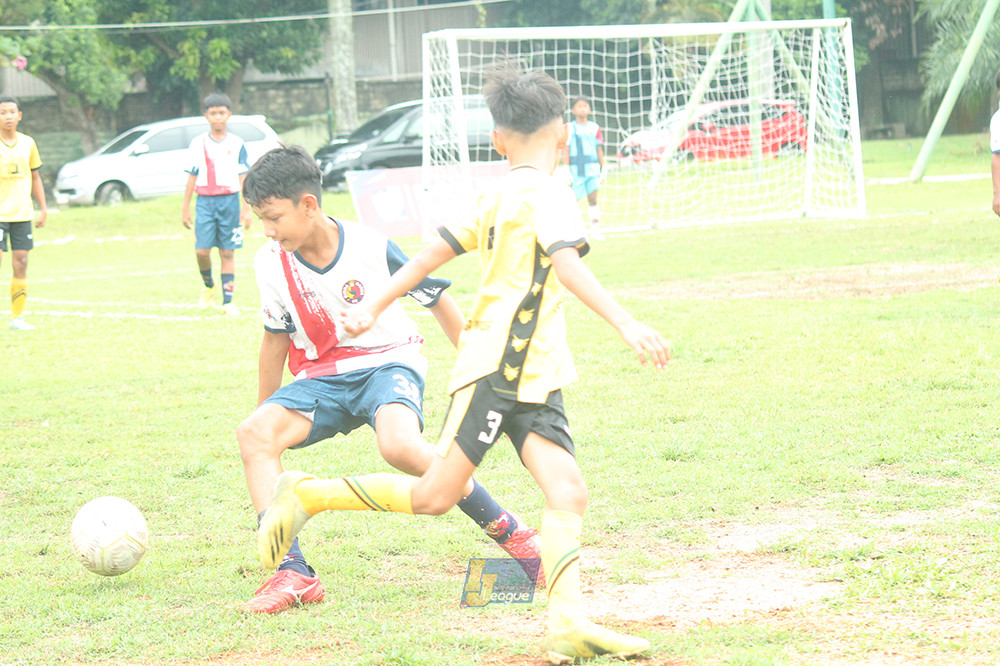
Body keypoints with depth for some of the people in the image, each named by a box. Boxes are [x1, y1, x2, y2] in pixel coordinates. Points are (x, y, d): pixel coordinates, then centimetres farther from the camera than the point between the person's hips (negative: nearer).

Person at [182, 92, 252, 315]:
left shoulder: (237, 144, 4)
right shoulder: (198, 144, 6)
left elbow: (243, 177, 4)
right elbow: (192, 177, 9)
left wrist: (246, 209, -2)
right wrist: (185, 208, 8)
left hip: (229, 200, -1)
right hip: (205, 201, 1)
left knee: (227, 253, 0)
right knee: (202, 250, -8)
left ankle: (228, 301, 3)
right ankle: (208, 287, 19)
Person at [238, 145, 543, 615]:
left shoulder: (371, 248, -16)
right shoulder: (273, 262, -5)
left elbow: (439, 302, -3)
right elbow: (276, 339, 10)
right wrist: (266, 410, 17)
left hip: (388, 363, -4)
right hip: (322, 378, 4)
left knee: (399, 445, -37)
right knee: (254, 434, -25)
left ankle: (510, 533, -19)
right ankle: (293, 573, -29)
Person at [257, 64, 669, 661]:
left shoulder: (500, 196, 18)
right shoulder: (546, 192, -9)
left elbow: (437, 251, 20)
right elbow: (567, 265, -25)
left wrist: (373, 308, 24)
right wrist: (625, 324, -33)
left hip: (533, 377, 9)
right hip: (500, 366, -9)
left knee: (568, 493, -9)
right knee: (434, 496, -7)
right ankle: (309, 495, 9)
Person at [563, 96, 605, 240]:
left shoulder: (594, 128, 9)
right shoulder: (569, 128, 0)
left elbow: (599, 150, 14)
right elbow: (565, 151, 0)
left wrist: (603, 169, 12)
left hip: (592, 168, 2)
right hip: (575, 169, -2)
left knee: (593, 198, -6)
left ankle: (595, 229, -4)